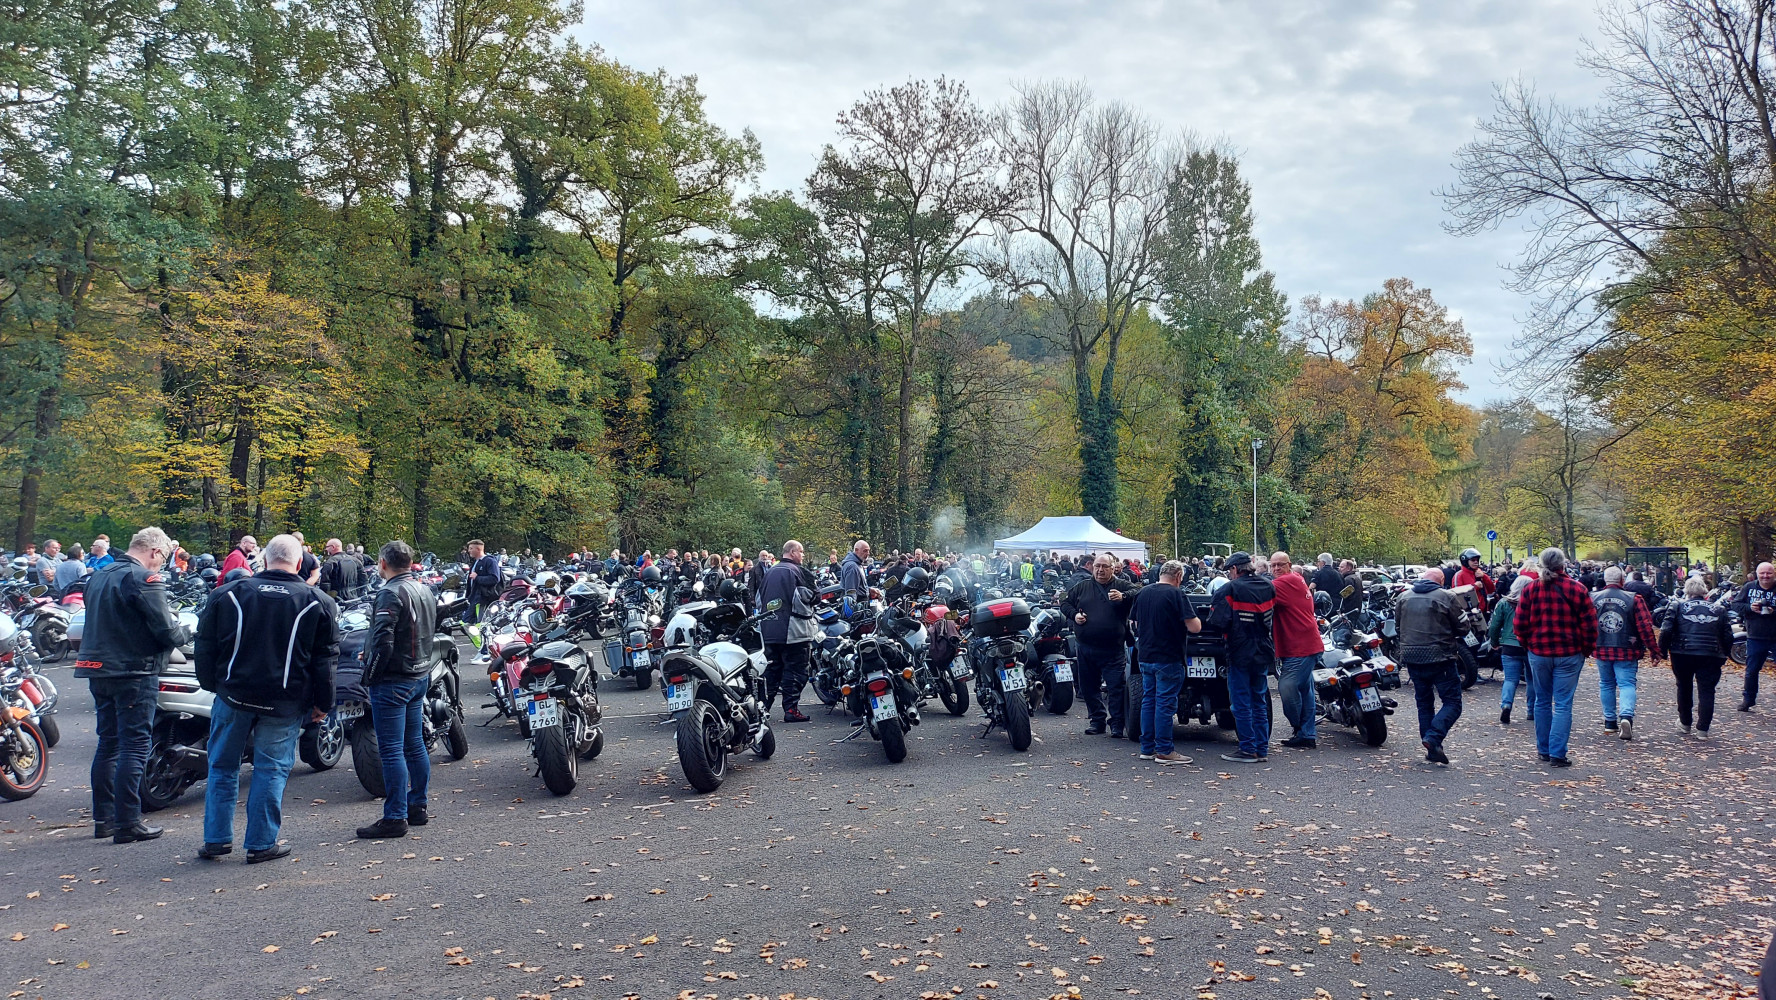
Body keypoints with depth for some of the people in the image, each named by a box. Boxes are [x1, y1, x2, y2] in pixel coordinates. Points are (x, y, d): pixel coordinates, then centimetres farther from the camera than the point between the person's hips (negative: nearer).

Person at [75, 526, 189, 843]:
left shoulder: (99, 576, 14)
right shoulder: (146, 579, -15)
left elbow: (99, 623, 20)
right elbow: (166, 630, -19)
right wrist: (181, 632, 3)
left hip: (99, 670, 9)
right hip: (134, 672, -9)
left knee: (108, 743, 15)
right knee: (134, 746, -4)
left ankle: (103, 818, 21)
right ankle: (127, 823, -3)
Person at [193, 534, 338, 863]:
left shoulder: (227, 595, 2)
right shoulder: (319, 603, -1)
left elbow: (205, 646, 8)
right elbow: (326, 660, 0)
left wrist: (212, 684, 19)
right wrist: (323, 704, 7)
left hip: (233, 696, 1)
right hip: (284, 702, -1)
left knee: (222, 766, 15)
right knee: (271, 770, 7)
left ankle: (217, 839, 19)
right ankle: (262, 843, 10)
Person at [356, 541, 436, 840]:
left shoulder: (392, 594, -17)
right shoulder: (425, 590, 11)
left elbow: (383, 641, -23)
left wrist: (369, 674, -12)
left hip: (392, 680, -9)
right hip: (420, 675, 9)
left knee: (391, 750, -5)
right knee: (414, 745, 15)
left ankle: (395, 818, -2)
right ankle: (417, 807, 23)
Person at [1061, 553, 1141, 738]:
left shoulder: (1122, 587, 3)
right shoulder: (1081, 587, 11)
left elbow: (1140, 594, -13)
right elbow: (1065, 602, 18)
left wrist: (1123, 597, -30)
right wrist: (1074, 614, -1)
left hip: (1113, 650, -3)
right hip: (1086, 649, 4)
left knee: (1117, 687, -5)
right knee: (1089, 687, 12)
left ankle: (1117, 724, 6)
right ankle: (1097, 720, 26)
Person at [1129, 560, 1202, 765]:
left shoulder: (1143, 593, 6)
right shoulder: (1176, 594, -14)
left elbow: (1135, 623, 17)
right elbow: (1194, 627, -18)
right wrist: (1195, 620, 3)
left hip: (1146, 656, 7)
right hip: (1168, 659, -7)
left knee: (1148, 700, 13)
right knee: (1165, 703, -2)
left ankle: (1147, 748, 18)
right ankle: (1164, 750, 2)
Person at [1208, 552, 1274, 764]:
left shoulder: (1230, 589, -14)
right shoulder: (1268, 587, 5)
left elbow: (1217, 622, -19)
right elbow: (1273, 615, 15)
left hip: (1240, 653, -6)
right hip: (1263, 652, 6)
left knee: (1242, 704, 1)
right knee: (1260, 703, 14)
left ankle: (1248, 750, 2)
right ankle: (1262, 749, 16)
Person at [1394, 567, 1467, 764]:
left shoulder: (1404, 597, 6)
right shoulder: (1447, 597, -8)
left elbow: (1397, 622, 18)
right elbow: (1462, 627, -3)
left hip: (1412, 659, 5)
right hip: (1440, 658, -5)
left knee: (1424, 703, 16)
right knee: (1452, 702, 1)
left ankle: (1431, 748, 14)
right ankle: (1433, 737, -18)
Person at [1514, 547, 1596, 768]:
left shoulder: (1531, 589, -3)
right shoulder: (1577, 589, -7)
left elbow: (1519, 623, -1)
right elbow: (1590, 624, -5)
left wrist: (1527, 644, 14)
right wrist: (1587, 649, 8)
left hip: (1538, 653, 2)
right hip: (1569, 655, -2)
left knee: (1542, 702, 14)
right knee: (1563, 704, 0)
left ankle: (1544, 750, 20)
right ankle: (1557, 754, -4)